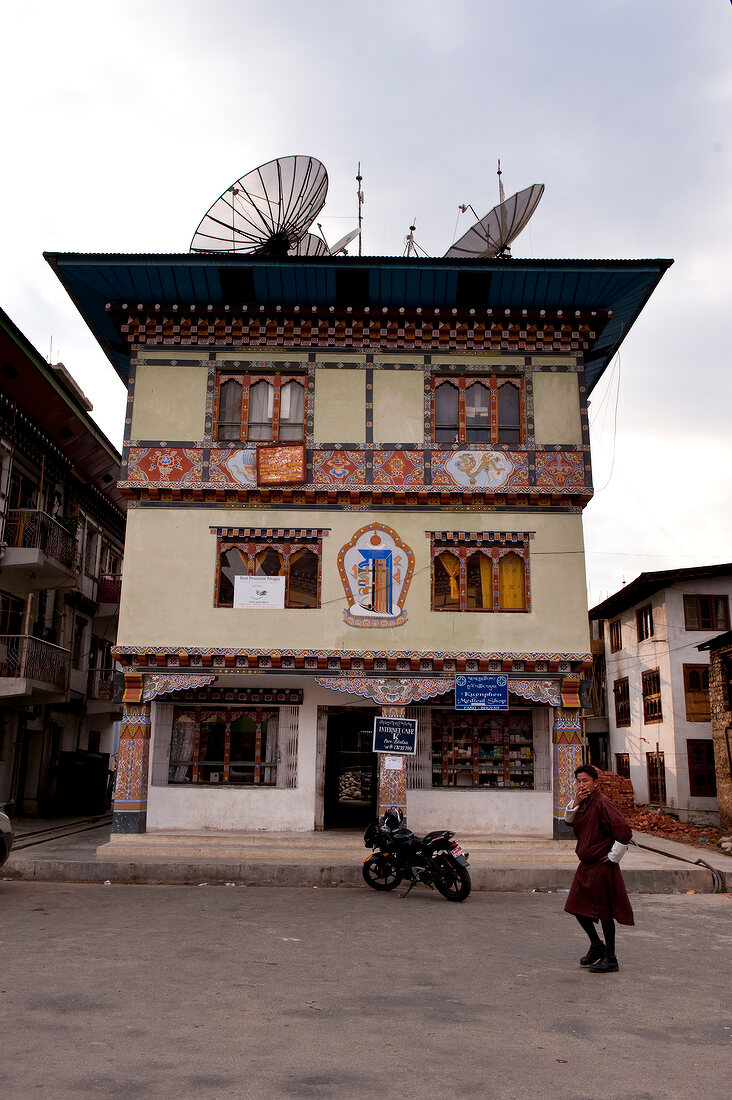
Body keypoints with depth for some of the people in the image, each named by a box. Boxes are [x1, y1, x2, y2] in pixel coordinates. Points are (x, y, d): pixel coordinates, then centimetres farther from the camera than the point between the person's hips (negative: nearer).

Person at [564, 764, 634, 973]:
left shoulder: (602, 803, -20)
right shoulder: (584, 802, 7)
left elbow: (624, 831, -27)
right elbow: (569, 821, 12)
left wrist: (613, 857, -17)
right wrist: (575, 803, -5)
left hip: (602, 866, -9)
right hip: (586, 865, 9)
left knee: (604, 911, 2)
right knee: (578, 907, 14)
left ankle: (610, 958, 15)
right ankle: (597, 946, 33)